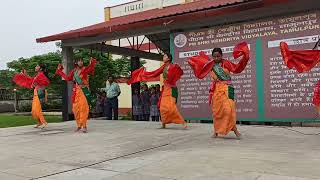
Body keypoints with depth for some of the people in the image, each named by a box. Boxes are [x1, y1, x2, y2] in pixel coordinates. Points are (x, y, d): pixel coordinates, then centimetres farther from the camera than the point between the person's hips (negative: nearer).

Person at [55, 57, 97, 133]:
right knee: (76, 108, 3)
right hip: (76, 91, 5)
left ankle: (84, 126, -12)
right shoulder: (74, 71, 15)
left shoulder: (85, 69, 0)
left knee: (83, 107, -13)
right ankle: (79, 125, 14)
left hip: (84, 90, -5)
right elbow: (67, 78, 19)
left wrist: (91, 64, -42)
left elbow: (90, 69, -22)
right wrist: (60, 71, 26)